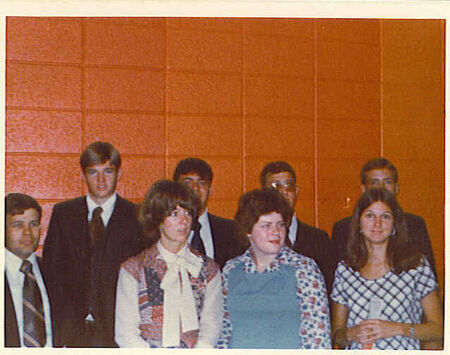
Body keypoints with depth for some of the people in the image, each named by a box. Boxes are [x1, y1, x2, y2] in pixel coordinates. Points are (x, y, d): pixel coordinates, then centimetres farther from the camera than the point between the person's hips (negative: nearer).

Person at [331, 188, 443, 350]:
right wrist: (351, 333, -7)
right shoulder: (344, 269, 6)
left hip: (403, 348, -1)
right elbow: (336, 335, 11)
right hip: (356, 349, 2)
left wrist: (396, 328, -9)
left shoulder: (416, 264, 2)